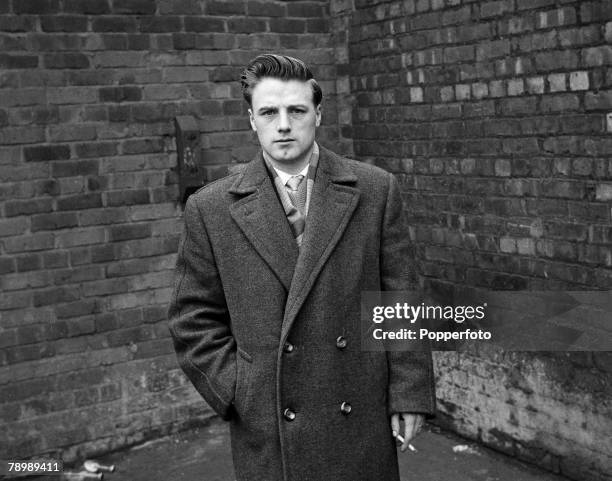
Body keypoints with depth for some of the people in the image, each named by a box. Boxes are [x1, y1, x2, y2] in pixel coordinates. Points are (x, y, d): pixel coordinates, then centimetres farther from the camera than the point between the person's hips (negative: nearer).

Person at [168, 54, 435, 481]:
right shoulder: (211, 209, -2)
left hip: (362, 420, 1)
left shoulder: (376, 190, -1)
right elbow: (195, 320, 2)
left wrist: (409, 393, -2)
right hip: (267, 428, 0)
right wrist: (235, 391, -5)